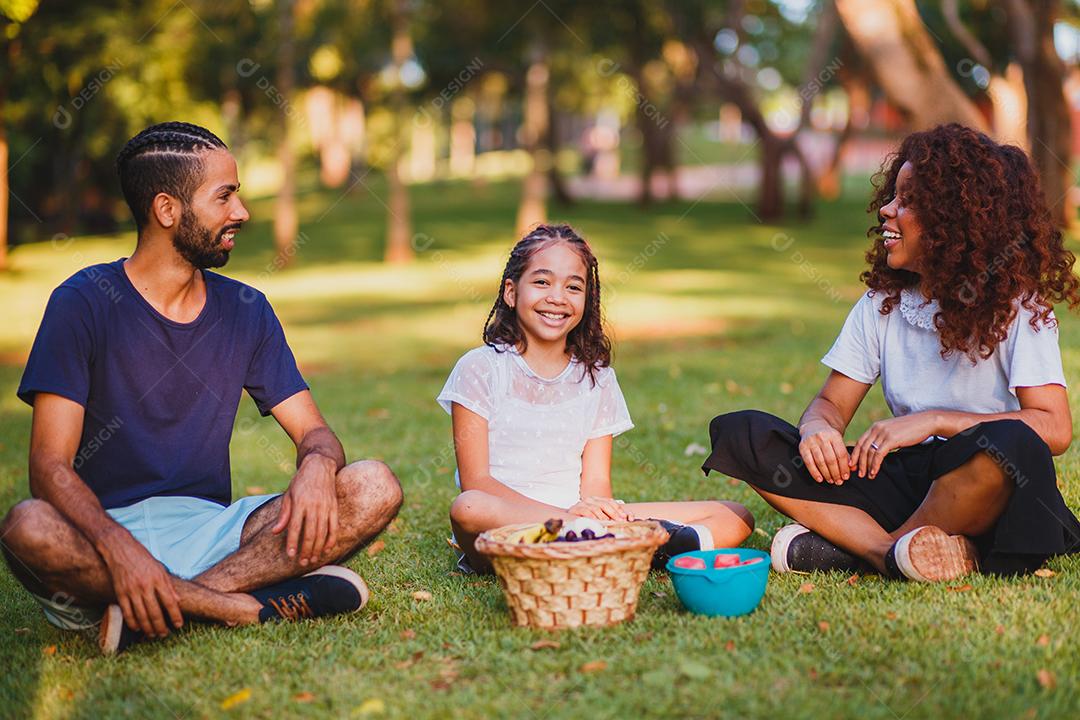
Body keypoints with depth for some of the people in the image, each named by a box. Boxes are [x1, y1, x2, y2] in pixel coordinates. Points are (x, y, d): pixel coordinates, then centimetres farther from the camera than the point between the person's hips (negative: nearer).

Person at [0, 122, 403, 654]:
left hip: (214, 530, 4)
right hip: (110, 529, -3)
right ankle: (262, 606, -27)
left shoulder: (245, 311, 9)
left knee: (375, 488, -17)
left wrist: (317, 467, -19)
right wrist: (120, 550, -32)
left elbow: (314, 433, 8)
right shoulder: (84, 302, -5)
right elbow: (50, 465, -13)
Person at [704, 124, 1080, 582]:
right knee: (740, 433, -11)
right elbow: (832, 403, 8)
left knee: (1008, 443, -40)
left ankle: (848, 545, -21)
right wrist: (817, 427, -17)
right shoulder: (882, 302, 9)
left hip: (981, 492, -4)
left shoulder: (1016, 306, -5)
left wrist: (933, 421, -22)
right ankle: (892, 553, -26)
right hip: (904, 481, 4)